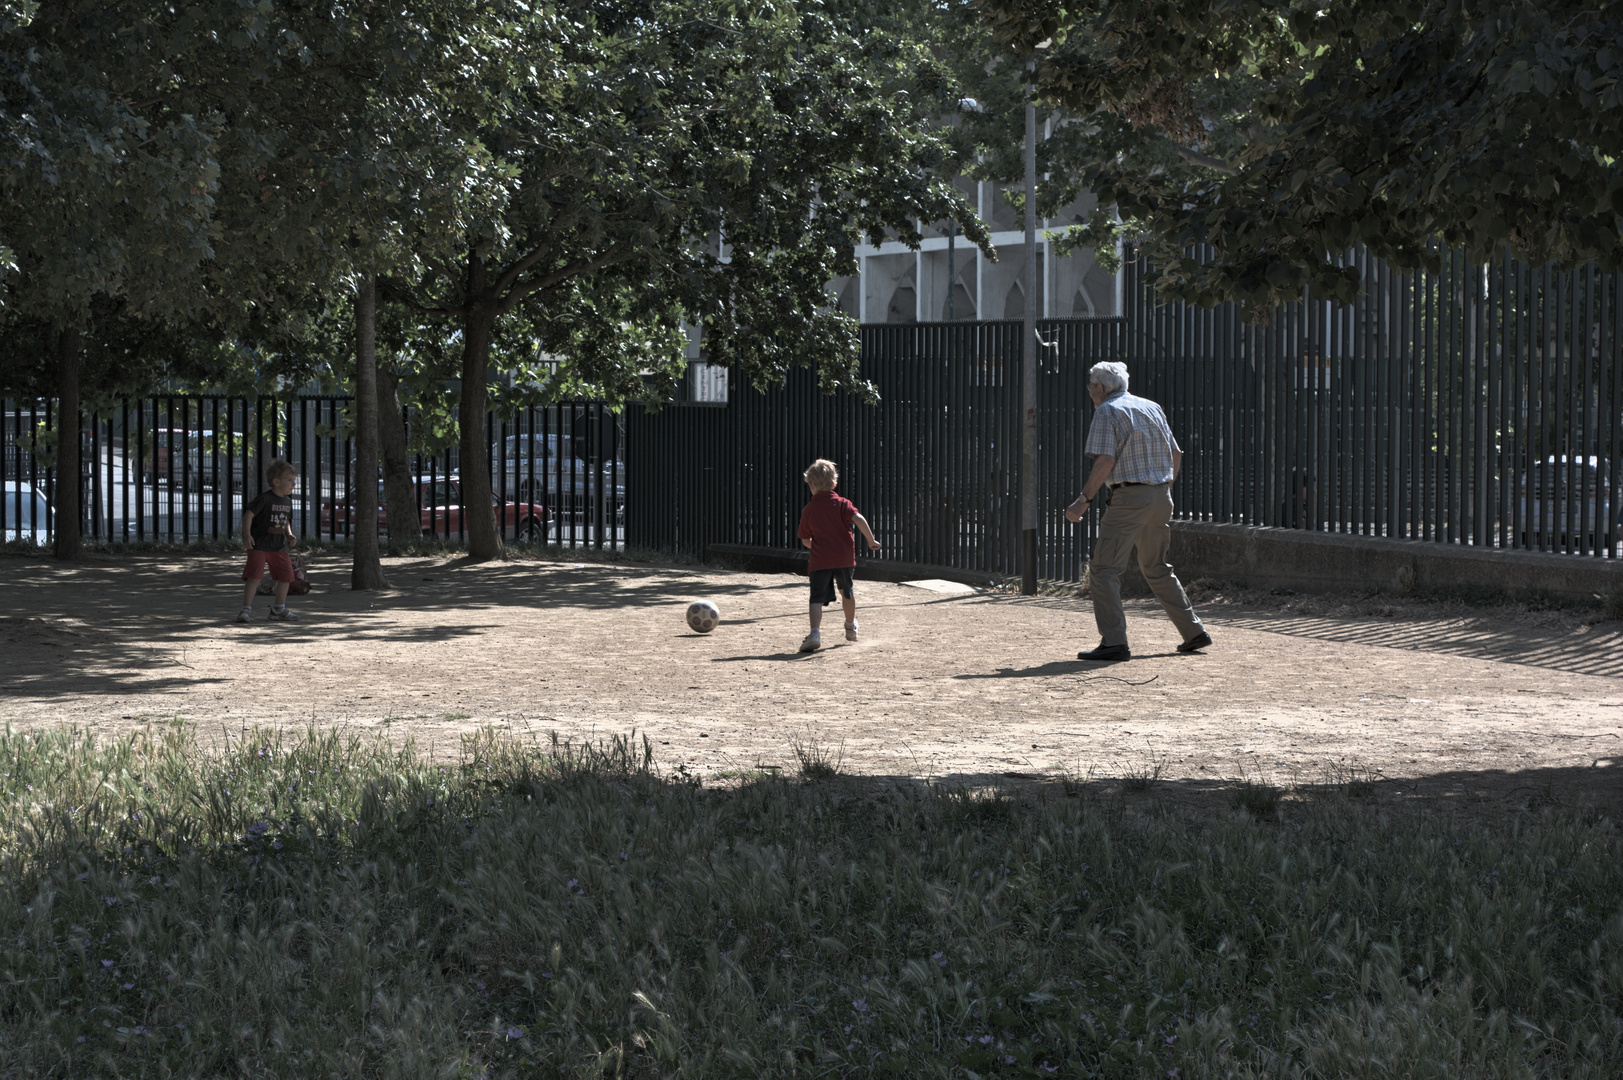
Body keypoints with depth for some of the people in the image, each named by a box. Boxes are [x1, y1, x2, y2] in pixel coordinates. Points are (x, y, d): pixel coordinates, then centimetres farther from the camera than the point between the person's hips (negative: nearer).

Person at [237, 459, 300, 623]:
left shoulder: (287, 501, 9)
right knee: (255, 575, -16)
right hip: (259, 544, -7)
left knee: (286, 575, 8)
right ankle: (246, 610, -13)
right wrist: (247, 535, -25)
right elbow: (248, 514, -16)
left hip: (279, 546, 7)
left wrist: (289, 535, 5)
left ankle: (279, 610, 21)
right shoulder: (264, 499, -15)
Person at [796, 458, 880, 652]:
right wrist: (871, 540, -13)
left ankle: (815, 633, -28)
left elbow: (805, 540, 7)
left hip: (819, 561, -1)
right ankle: (851, 627, 43)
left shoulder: (808, 510, 2)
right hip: (844, 557, 1)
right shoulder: (842, 504, -1)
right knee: (847, 592, 24)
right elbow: (858, 519, -17)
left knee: (817, 598, -6)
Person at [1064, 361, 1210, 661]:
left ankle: (1114, 642, -16)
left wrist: (1083, 500, -13)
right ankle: (1194, 632, 21)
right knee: (1157, 569, 21)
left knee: (1104, 569, -7)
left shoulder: (1107, 412, -5)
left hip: (1129, 498, -8)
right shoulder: (1152, 408, 16)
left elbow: (1105, 461, -16)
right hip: (1161, 497, 8)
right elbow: (1176, 453, 17)